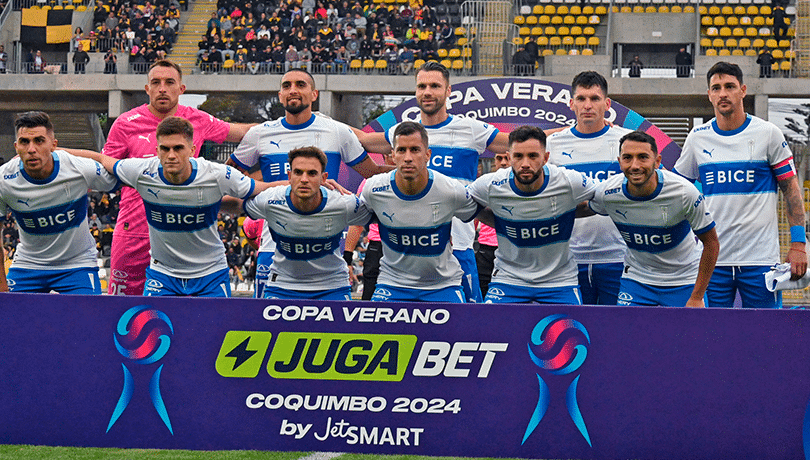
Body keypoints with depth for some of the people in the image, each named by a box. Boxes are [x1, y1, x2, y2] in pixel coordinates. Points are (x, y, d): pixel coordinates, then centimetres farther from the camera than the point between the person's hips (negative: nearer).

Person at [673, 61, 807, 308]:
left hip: (760, 259, -2)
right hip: (713, 259, 2)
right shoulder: (697, 137, 7)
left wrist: (797, 244, -5)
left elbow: (791, 188, 3)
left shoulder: (768, 134, 0)